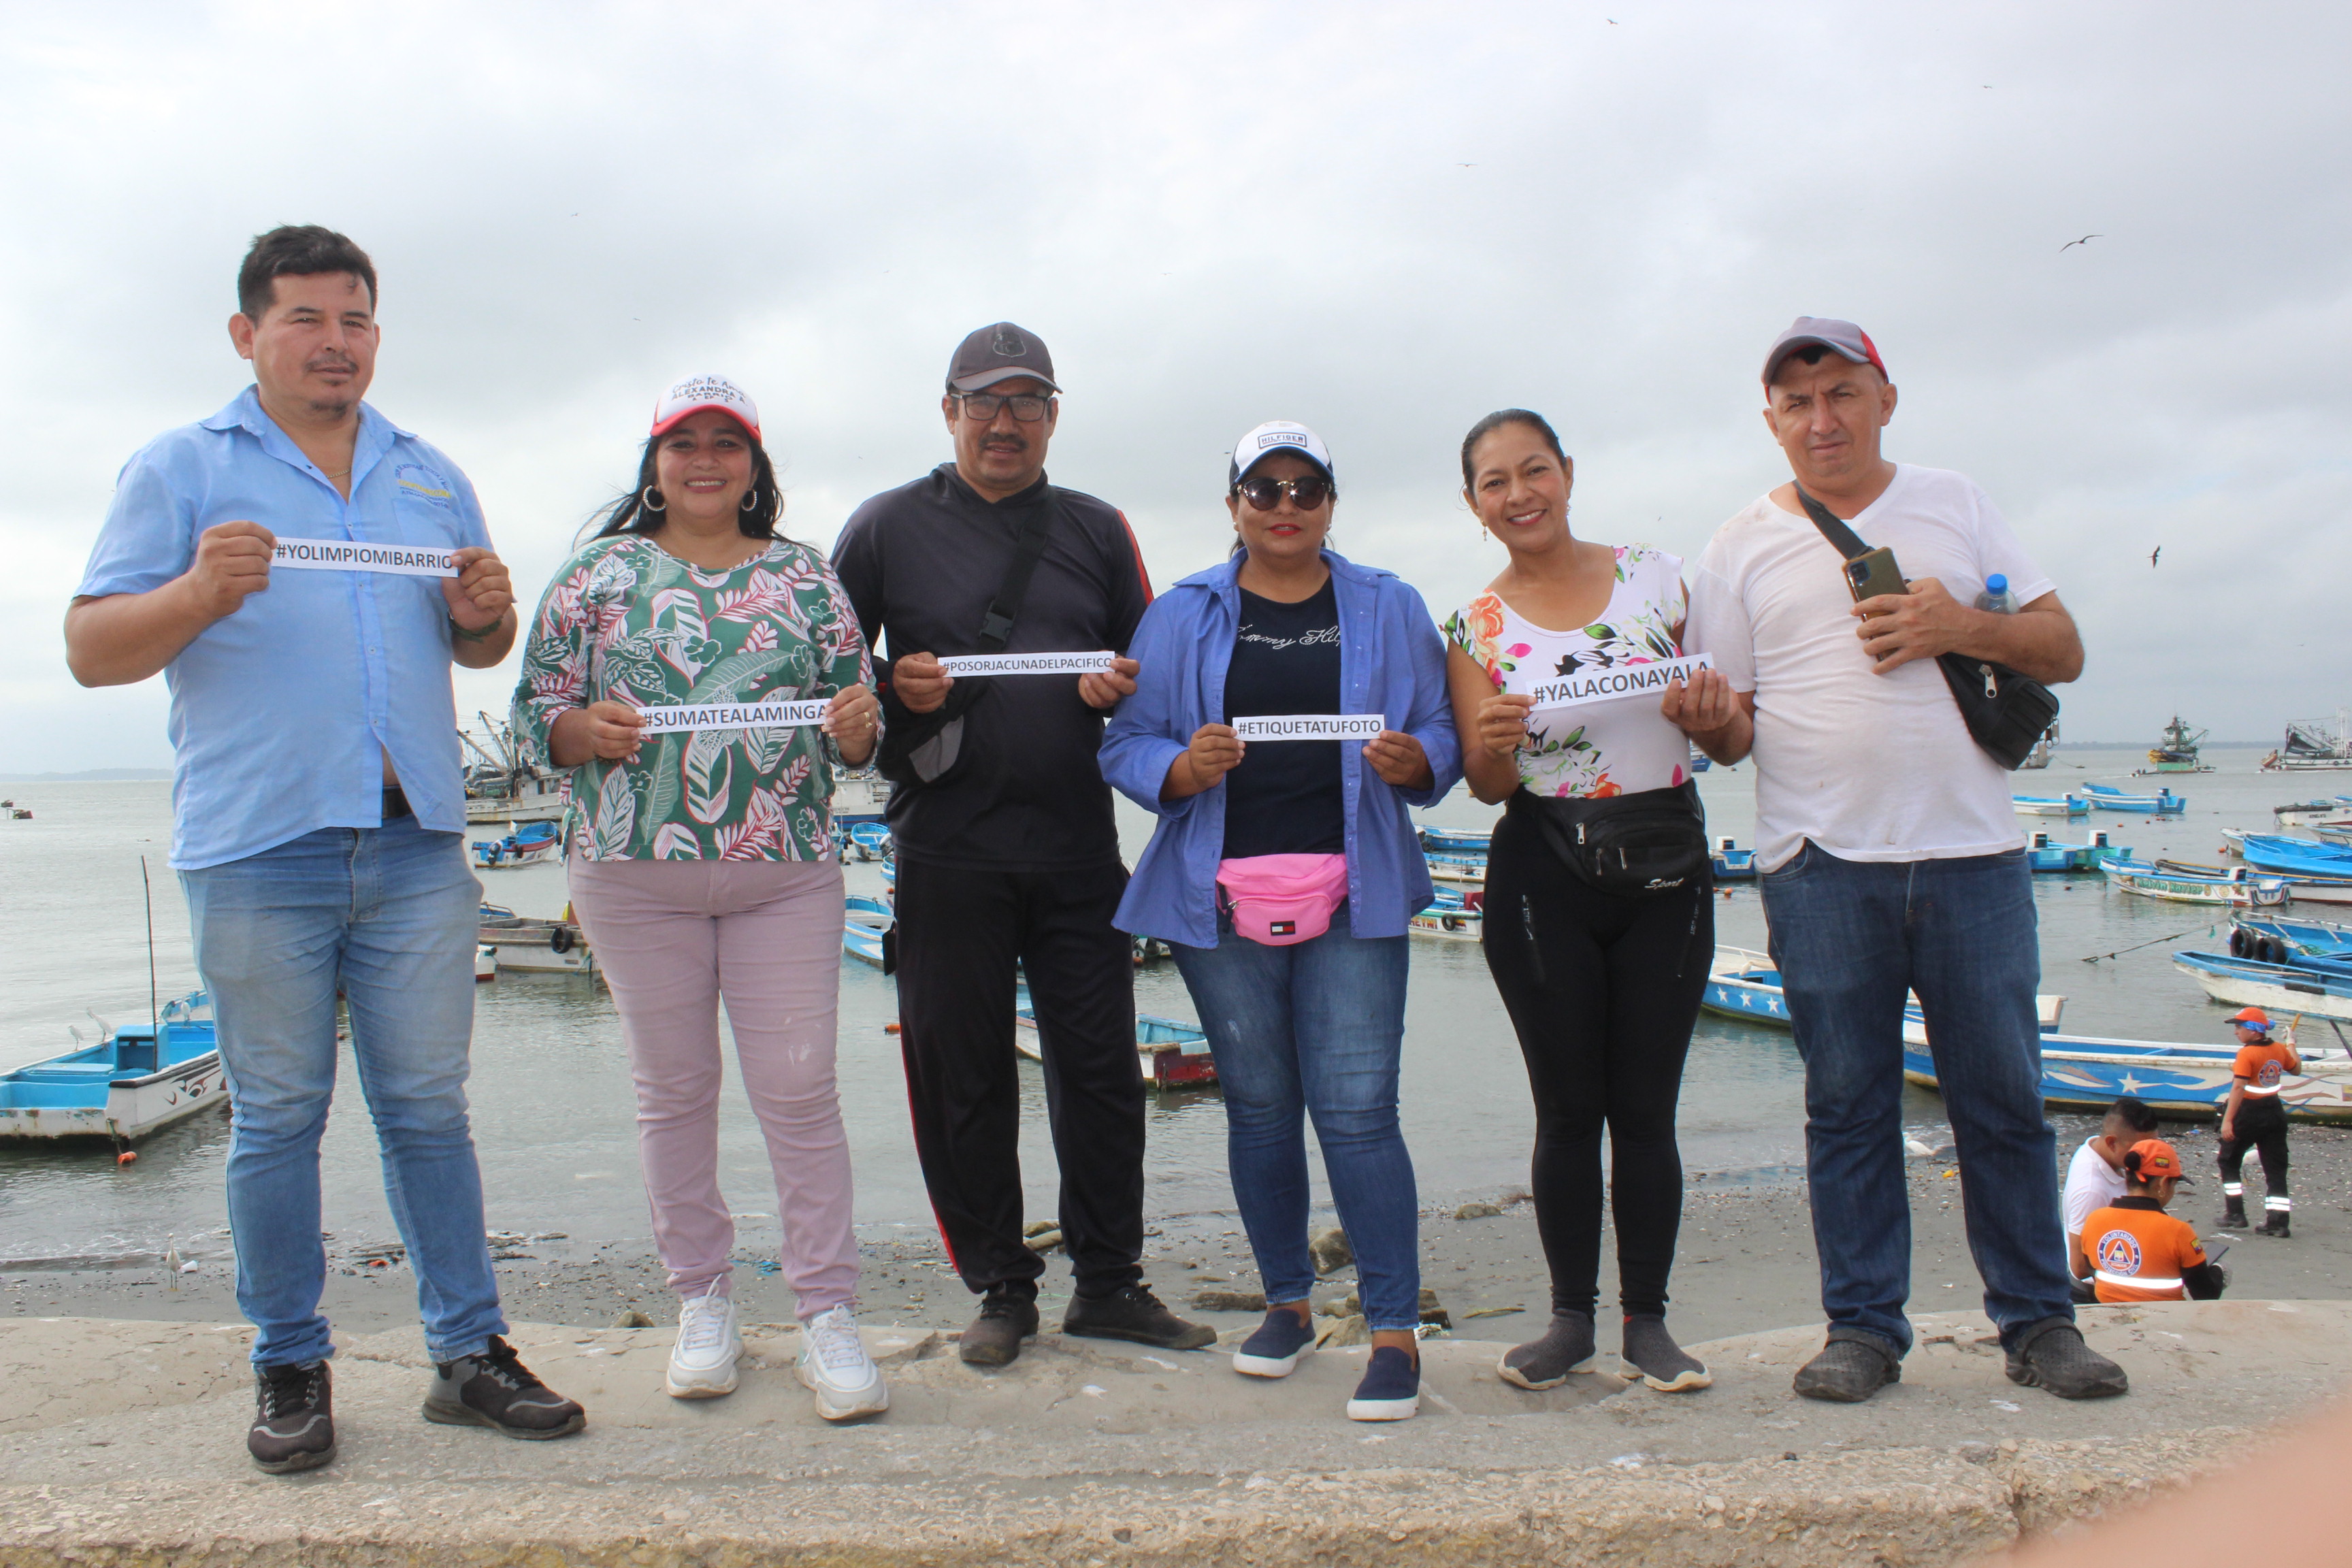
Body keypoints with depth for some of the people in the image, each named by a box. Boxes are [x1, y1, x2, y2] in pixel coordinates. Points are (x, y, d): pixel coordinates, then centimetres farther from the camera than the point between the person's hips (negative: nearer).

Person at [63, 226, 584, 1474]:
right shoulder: (178, 469, 6)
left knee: (429, 1108, 6)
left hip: (416, 843, 3)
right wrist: (200, 593, -18)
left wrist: (486, 613, -1)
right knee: (277, 1120, 4)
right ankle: (290, 1371, 17)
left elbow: (479, 650, 23)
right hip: (258, 850, -3)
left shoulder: (431, 477, 18)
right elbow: (91, 652, 0)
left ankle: (468, 1353, 13)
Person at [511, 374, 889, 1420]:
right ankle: (704, 1303, 22)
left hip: (787, 870, 0)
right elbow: (536, 708, 6)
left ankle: (826, 1315, 6)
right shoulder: (599, 573, 8)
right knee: (674, 1088, 7)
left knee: (799, 1087, -2)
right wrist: (587, 730, -14)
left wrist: (856, 724, -11)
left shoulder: (806, 578, 11)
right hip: (635, 867, 0)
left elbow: (856, 728, 12)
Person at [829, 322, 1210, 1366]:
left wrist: (1120, 687, -6)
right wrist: (894, 692, -14)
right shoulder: (888, 527, 7)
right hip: (948, 853, -2)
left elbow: (1147, 658, 17)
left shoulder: (1097, 530, 14)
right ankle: (1000, 1288, 20)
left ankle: (1108, 1282, 19)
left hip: (1077, 849, 2)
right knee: (963, 1076, 4)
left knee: (1101, 1071, 5)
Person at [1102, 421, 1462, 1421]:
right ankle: (1288, 1302, 27)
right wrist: (1184, 769, -15)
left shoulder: (1388, 609, 10)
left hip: (1351, 894, -1)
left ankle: (1396, 1330, 2)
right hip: (1222, 897, 1)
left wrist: (1411, 761, -12)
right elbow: (1127, 745, 5)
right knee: (1258, 1105, 9)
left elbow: (1440, 740, 10)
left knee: (1356, 1109, -8)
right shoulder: (1183, 616, 9)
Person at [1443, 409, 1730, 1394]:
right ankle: (1572, 1319, 16)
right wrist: (1492, 742, -23)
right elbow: (1488, 787, -1)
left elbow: (1725, 730, 12)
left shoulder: (1654, 578, 4)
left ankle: (1648, 1319, 15)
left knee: (1645, 1107, 2)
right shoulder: (1475, 629, 3)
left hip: (1665, 865, 1)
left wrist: (1714, 711, -12)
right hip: (1541, 877, 0)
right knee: (1569, 1108, 3)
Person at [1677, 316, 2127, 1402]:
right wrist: (1705, 719, -17)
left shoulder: (1954, 506, 12)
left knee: (2004, 1099, 6)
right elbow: (1733, 731, 6)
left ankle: (2038, 1320, 20)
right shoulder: (1742, 547, 8)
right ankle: (1863, 1326, 15)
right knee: (1847, 1106, 5)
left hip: (1972, 853, 1)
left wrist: (1962, 628, -8)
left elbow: (2064, 651, 10)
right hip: (1822, 864, -1)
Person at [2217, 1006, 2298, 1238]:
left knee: (2229, 1160, 11)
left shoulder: (2247, 1054, -16)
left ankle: (2235, 1213, 8)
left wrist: (2228, 1120, -23)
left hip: (2249, 1113, -6)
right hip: (2275, 1112, 6)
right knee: (2276, 1168, 8)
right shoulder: (2280, 1049, 3)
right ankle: (2279, 1221, 5)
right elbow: (2296, 1069, 24)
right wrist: (2291, 1046, 41)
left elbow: (2238, 1088, -22)